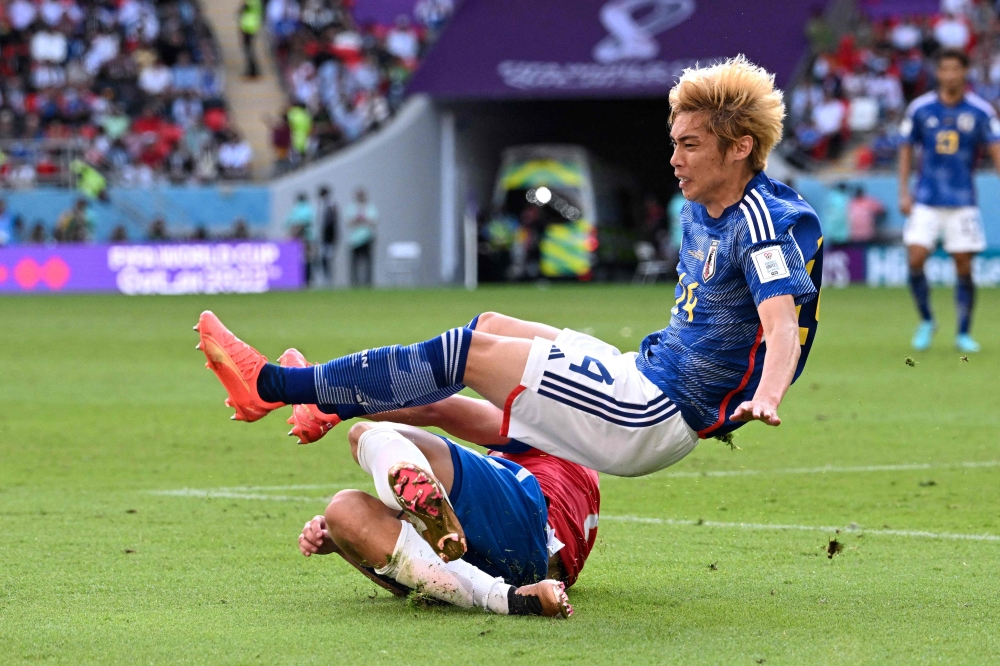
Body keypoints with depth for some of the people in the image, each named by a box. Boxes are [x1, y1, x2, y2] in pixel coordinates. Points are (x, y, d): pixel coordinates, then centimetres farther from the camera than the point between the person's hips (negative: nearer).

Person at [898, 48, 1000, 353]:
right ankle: (926, 321, 11)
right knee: (915, 260, -11)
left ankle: (964, 334, 12)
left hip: (963, 201, -1)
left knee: (964, 268, -1)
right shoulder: (920, 108, 1)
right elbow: (906, 150, 10)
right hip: (926, 201, 1)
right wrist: (904, 192, 3)